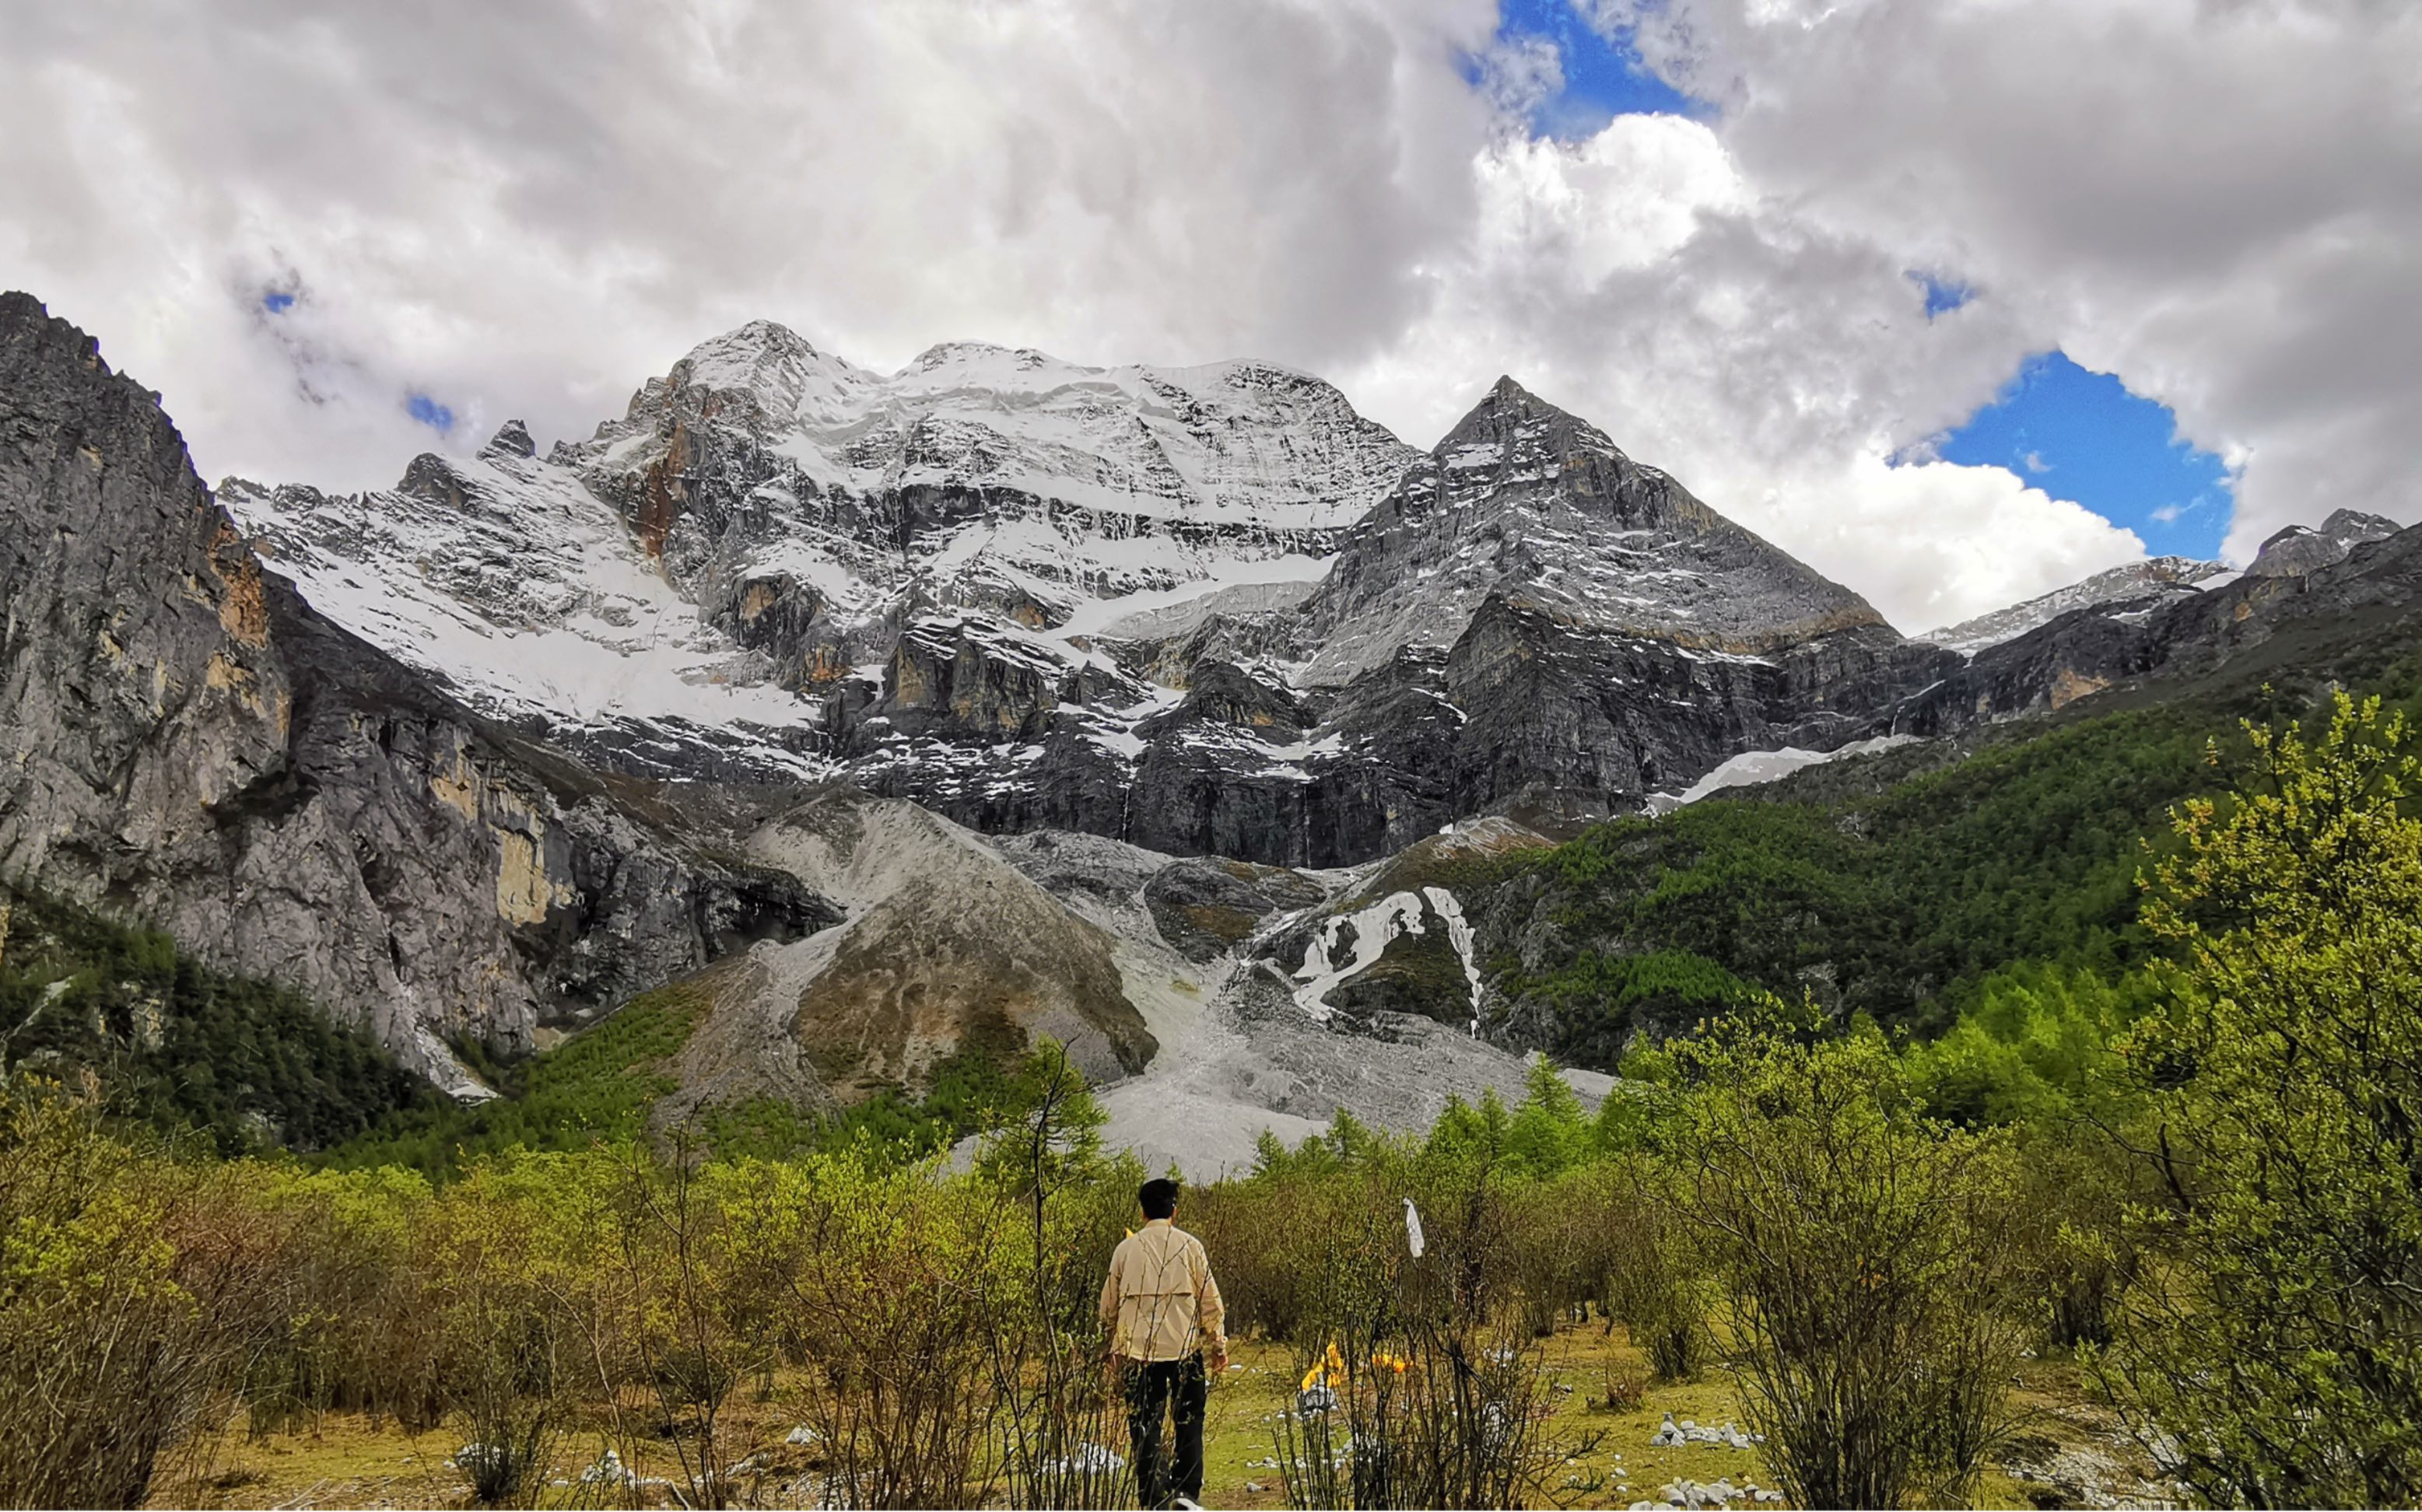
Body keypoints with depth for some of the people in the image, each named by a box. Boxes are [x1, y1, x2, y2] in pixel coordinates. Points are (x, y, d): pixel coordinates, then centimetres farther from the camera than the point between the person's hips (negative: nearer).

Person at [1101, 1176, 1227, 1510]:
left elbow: (1109, 1305, 11)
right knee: (1189, 1422, 14)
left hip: (1138, 1350, 1)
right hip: (1185, 1348, -1)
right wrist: (1218, 1346, 10)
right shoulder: (1189, 1245, -1)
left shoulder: (1126, 1249, 3)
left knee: (1145, 1428, 7)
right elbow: (1210, 1301, 1)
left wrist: (1114, 1348, 23)